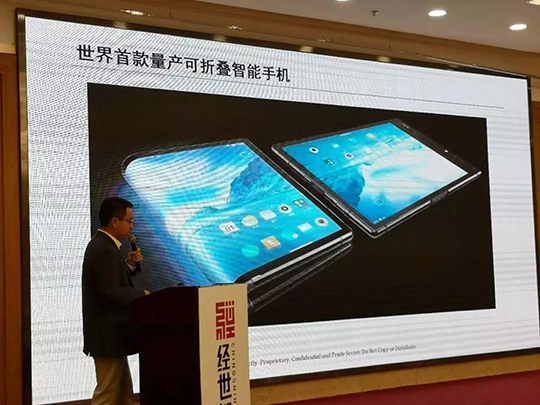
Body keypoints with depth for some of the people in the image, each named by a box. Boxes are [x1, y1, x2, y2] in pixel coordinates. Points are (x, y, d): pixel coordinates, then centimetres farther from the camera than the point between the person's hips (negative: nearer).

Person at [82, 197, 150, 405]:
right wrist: (142, 294, -14)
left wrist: (129, 265, 5)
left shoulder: (102, 245, 13)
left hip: (110, 333, 10)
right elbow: (110, 292, -25)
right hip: (108, 335, -10)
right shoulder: (104, 249, -19)